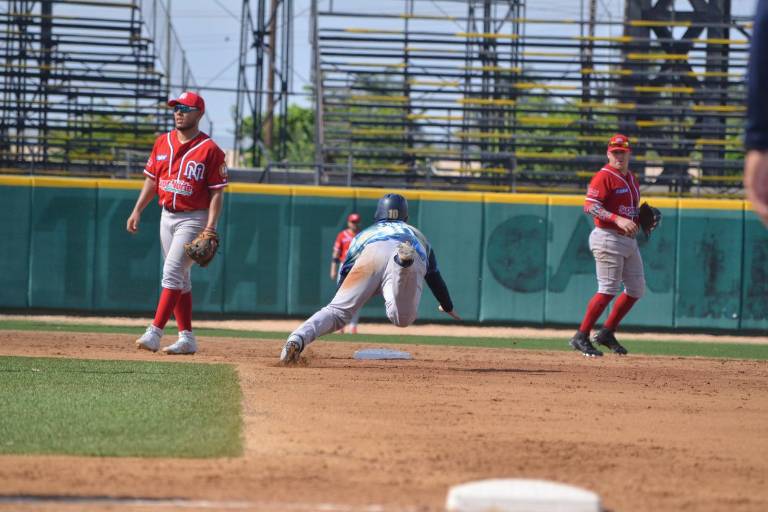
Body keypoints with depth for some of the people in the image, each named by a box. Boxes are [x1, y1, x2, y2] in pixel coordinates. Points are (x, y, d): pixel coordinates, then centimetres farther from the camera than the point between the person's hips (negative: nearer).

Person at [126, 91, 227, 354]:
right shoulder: (163, 142, 8)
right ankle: (187, 338, 13)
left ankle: (154, 332, -19)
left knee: (173, 272, -15)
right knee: (180, 278, 9)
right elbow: (151, 180, 16)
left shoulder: (210, 150, -10)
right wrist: (137, 211, 7)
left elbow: (217, 192, -12)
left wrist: (210, 228, -19)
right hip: (167, 215, 7)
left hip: (193, 218, -7)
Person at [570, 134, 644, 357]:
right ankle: (581, 337, -7)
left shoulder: (631, 179, 17)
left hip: (629, 241, 9)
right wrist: (618, 219, -31)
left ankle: (607, 333, 19)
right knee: (608, 289, -13)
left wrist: (643, 219, 5)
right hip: (608, 239, -9)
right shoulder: (604, 177, -11)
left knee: (637, 289, 11)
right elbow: (590, 205, -21)